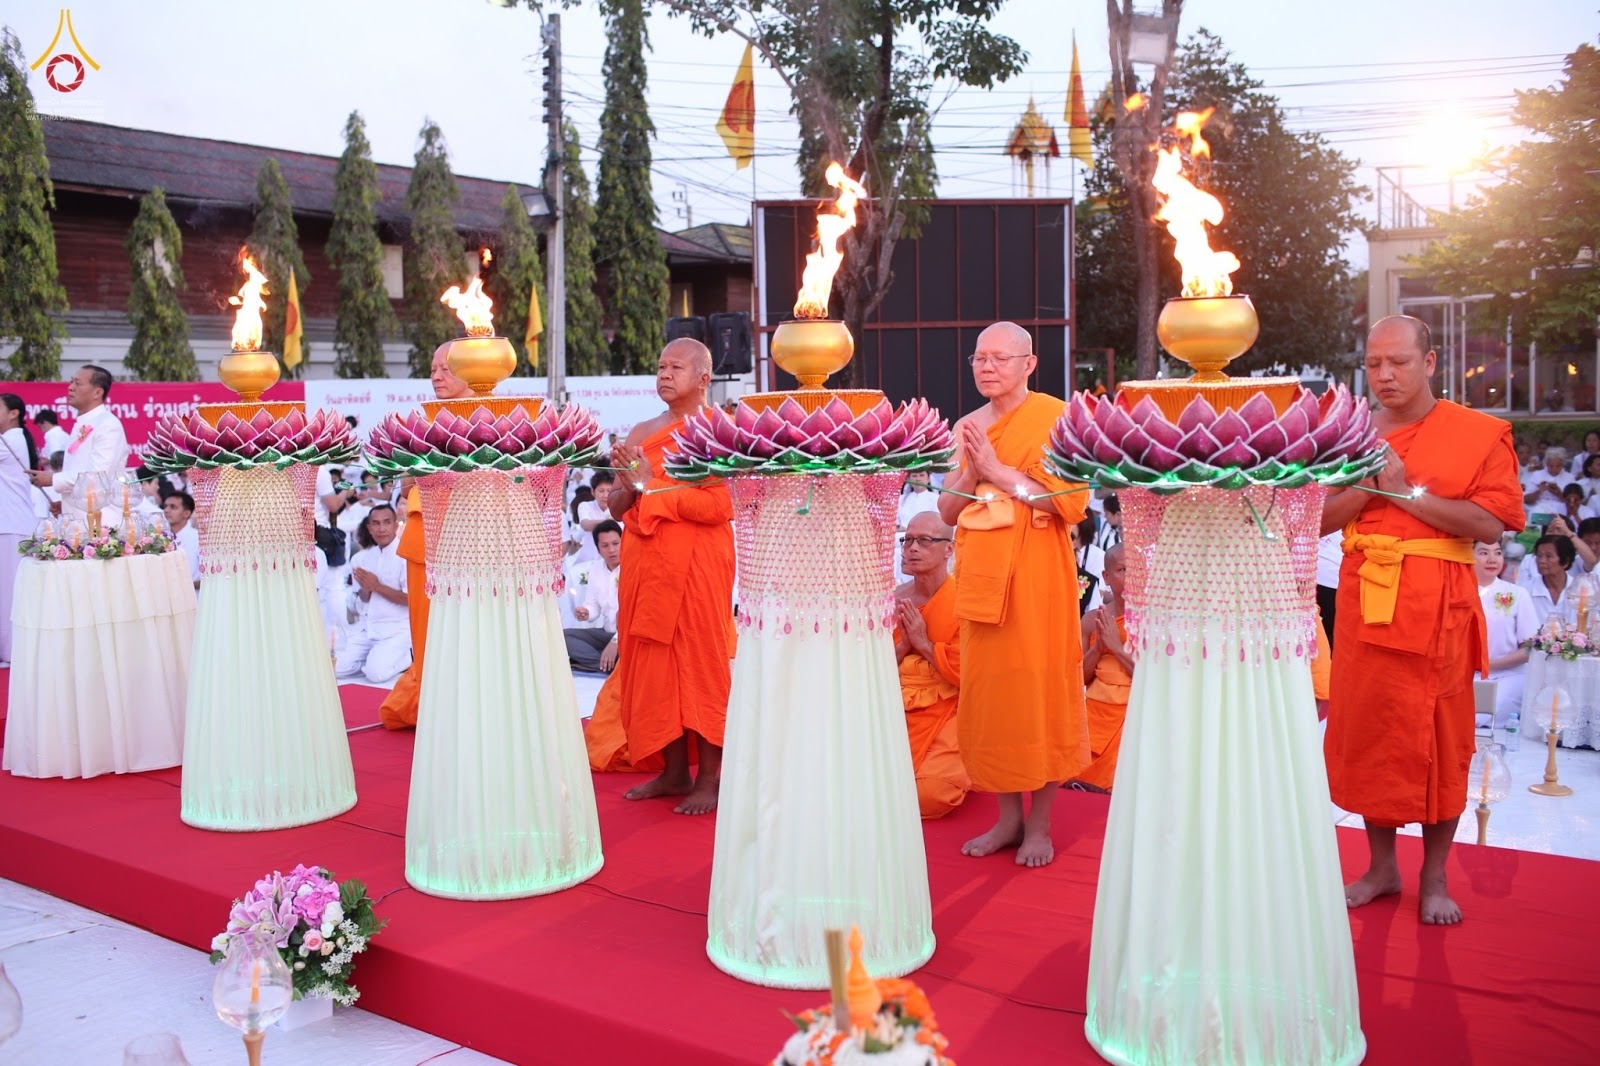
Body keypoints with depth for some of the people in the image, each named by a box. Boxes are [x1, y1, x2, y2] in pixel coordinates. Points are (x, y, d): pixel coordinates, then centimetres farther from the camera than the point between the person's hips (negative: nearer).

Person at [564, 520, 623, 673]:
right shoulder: (594, 569, 8)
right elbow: (593, 605, 13)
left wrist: (616, 641, -26)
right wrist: (586, 613, -12)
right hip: (607, 633, 7)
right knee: (562, 636, -13)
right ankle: (615, 666, -23)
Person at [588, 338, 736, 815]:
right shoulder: (641, 433, 17)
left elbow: (720, 504, -17)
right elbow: (616, 507, 17)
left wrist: (652, 489, -12)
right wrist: (630, 486, -5)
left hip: (696, 564, -6)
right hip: (645, 562, 6)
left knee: (700, 664, -3)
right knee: (654, 664, 6)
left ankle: (709, 779, 5)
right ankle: (674, 771, 16)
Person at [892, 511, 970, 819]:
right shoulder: (894, 600, 7)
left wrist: (923, 643, -12)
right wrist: (902, 646, -10)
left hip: (946, 714, -4)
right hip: (898, 712, 5)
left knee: (929, 793, -23)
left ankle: (957, 769, 11)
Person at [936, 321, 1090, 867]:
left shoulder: (1053, 417, -6)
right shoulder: (967, 427, 12)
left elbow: (1073, 501, -15)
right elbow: (948, 510, 12)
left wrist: (998, 471, -16)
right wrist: (970, 472, -7)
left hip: (1035, 571, -5)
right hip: (980, 571, 6)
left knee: (1038, 688, 0)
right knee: (986, 691, 7)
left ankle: (1039, 824, 12)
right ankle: (1008, 816, 20)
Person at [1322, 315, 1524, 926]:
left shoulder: (1478, 434, -1)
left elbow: (1490, 523, -12)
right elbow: (1320, 518, 5)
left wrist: (1408, 493, -16)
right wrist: (1368, 486, -12)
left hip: (1437, 607, -3)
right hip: (1364, 602, 3)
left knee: (1438, 739, 3)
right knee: (1368, 731, 8)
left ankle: (1435, 877, 18)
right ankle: (1381, 867, 22)